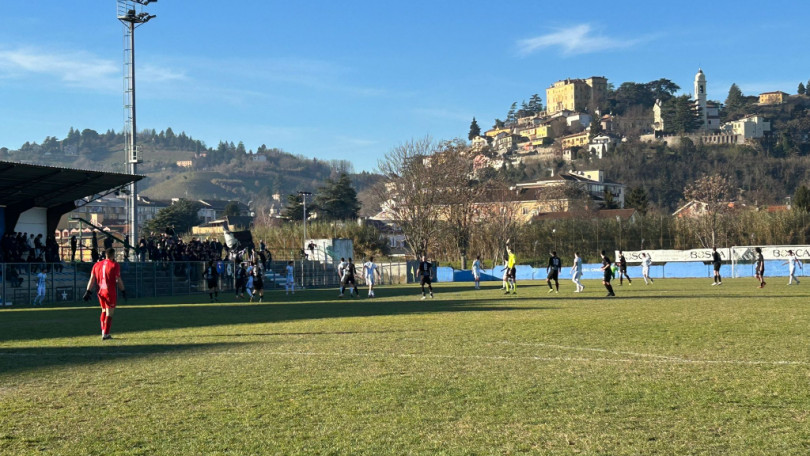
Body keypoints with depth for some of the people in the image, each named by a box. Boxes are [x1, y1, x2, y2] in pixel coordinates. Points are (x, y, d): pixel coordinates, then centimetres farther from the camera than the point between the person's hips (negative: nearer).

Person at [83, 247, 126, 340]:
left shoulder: (97, 265, 10)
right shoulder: (114, 265, -6)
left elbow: (92, 279, 7)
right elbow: (118, 280, -6)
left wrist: (88, 291, 7)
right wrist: (123, 291, 3)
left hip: (100, 292, 6)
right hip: (111, 292, -6)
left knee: (104, 311, 21)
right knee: (109, 313, -2)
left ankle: (103, 332, 21)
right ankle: (105, 334, -4)